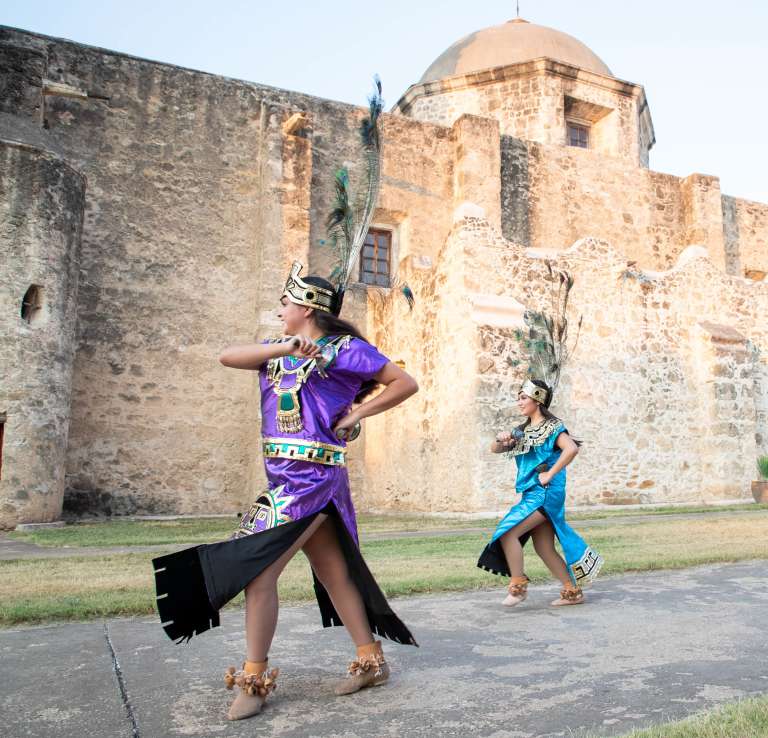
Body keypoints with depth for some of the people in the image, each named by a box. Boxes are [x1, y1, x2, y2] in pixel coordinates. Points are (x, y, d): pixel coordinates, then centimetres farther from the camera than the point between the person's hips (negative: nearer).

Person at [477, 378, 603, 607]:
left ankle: (518, 585, -4)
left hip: (546, 493, -8)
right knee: (544, 548, 10)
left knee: (507, 532, -16)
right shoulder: (523, 430, 16)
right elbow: (495, 449, 18)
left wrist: (549, 474, -21)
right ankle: (573, 592, 21)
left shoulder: (552, 427, -7)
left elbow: (571, 449, -24)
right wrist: (500, 440, -5)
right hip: (532, 494, 8)